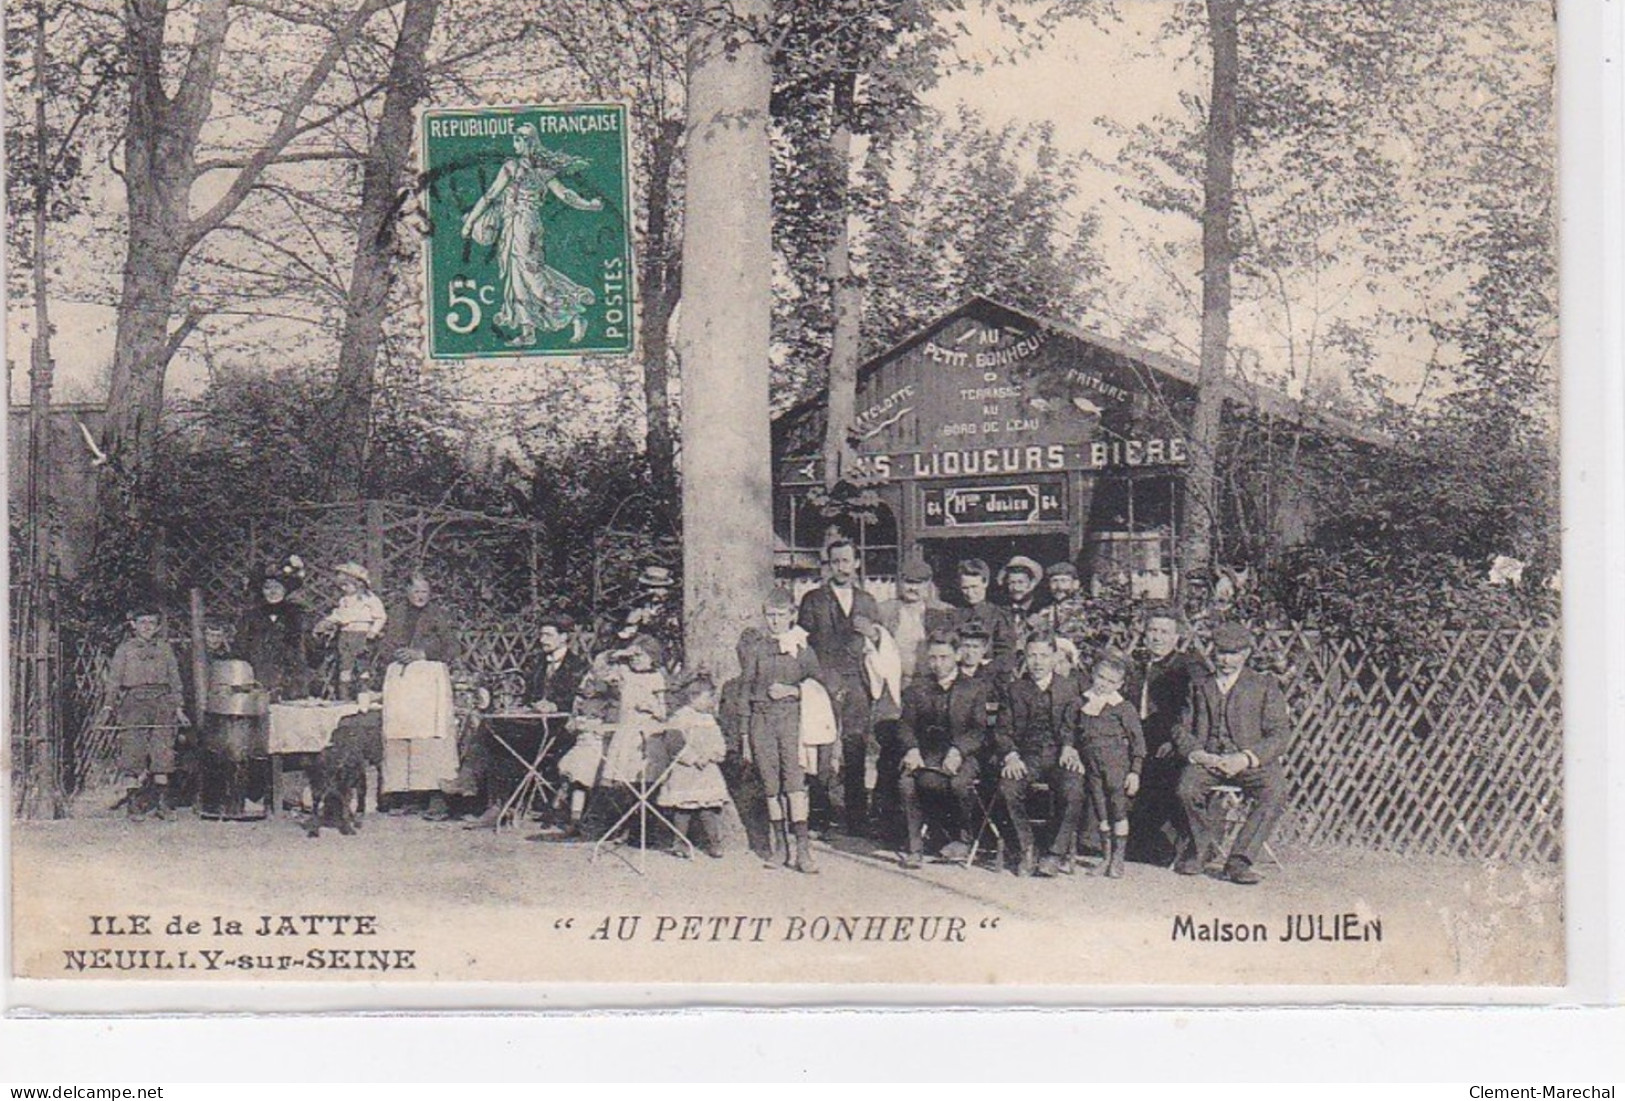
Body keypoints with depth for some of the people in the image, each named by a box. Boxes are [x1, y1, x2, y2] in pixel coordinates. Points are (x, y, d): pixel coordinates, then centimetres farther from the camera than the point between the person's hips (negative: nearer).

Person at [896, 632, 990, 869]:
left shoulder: (975, 687, 6)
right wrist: (912, 749, -13)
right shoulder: (917, 687, 15)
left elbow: (980, 730, -2)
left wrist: (957, 751, -19)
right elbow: (906, 724, 8)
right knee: (907, 782, -29)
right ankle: (915, 845, -18)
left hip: (963, 754, -2)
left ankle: (961, 837, -9)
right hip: (926, 754, 2)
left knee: (960, 783, -35)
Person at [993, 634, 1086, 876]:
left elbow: (1077, 725, 6)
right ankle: (1027, 851, -18)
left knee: (1074, 789, -33)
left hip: (1059, 757, -1)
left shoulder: (1069, 688, 12)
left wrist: (1070, 747, -15)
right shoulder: (1014, 690, 13)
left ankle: (1058, 852, -20)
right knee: (1008, 788, -31)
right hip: (1026, 757, 1)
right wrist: (1011, 755, -11)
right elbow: (1003, 731, 8)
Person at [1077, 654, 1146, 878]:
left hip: (1117, 763, -4)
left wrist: (1135, 771, -7)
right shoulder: (1082, 704, 7)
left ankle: (1118, 858, 6)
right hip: (1091, 764, 4)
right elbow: (1076, 734, 17)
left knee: (1118, 808, -2)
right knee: (1100, 810, 9)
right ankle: (1107, 856, 17)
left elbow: (1137, 740, -3)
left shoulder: (1124, 708, -4)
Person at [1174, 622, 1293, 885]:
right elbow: (1185, 730, 13)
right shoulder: (1199, 686, 16)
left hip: (1253, 762, -1)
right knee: (1187, 787, -29)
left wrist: (1245, 758, -16)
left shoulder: (1265, 686, 7)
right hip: (1208, 759, 2)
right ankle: (1202, 846, -1)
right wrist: (1198, 754, -10)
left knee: (1274, 792, -31)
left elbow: (1280, 735, 0)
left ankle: (1240, 861, -24)